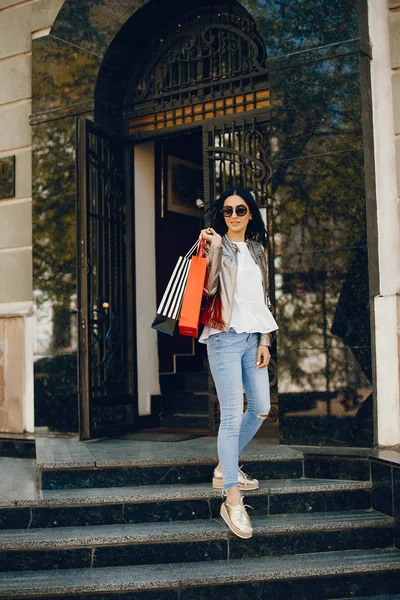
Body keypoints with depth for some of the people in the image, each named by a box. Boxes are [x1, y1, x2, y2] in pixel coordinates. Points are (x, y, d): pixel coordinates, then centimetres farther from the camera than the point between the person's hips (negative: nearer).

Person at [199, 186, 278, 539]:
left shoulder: (257, 250, 16)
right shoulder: (217, 245, -1)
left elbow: (262, 298, 17)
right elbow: (208, 288, -17)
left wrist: (264, 340, 9)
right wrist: (213, 250, -27)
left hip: (252, 337, 7)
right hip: (225, 337, -7)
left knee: (261, 408, 9)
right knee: (232, 415, -11)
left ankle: (225, 468, 28)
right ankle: (232, 500, -8)